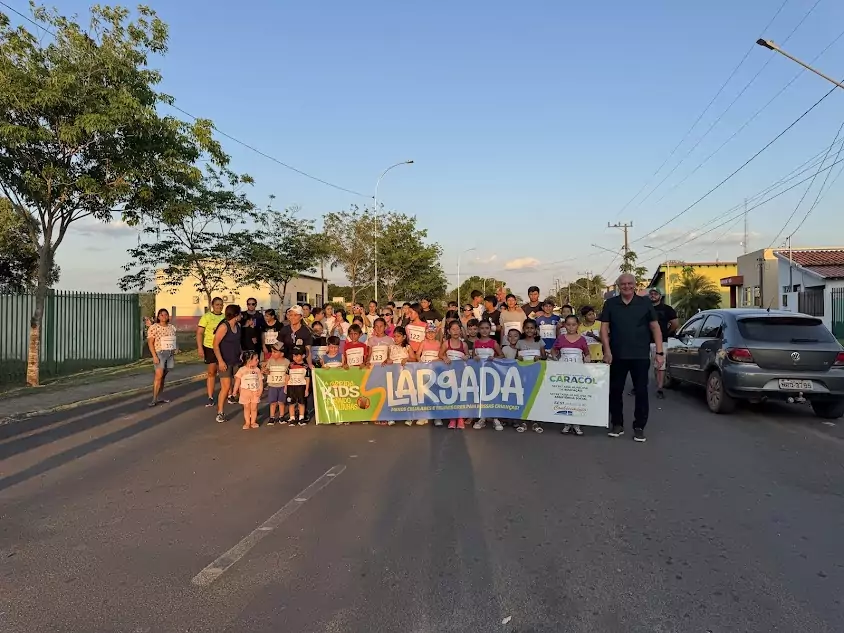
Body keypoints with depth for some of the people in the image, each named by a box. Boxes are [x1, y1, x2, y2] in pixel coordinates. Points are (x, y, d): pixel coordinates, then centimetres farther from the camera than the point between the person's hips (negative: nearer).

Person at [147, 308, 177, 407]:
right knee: (158, 375, -14)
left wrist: (175, 351, 13)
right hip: (159, 353, -5)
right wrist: (154, 356, -16)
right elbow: (150, 342, -9)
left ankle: (159, 397, 13)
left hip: (170, 354, 5)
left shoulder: (172, 327, 13)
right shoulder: (153, 327, -5)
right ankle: (154, 399, -13)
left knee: (163, 376, 8)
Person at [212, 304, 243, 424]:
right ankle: (220, 413, 1)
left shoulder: (238, 325, 6)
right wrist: (220, 361, -21)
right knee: (225, 387, -9)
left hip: (237, 361, 7)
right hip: (225, 362, -7)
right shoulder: (224, 326, -15)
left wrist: (241, 353, 10)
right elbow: (215, 344, -17)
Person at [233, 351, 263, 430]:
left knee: (254, 408, 5)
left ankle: (253, 422, 17)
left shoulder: (257, 370, 2)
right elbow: (237, 381, -2)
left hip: (255, 392, 2)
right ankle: (247, 422, 16)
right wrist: (235, 391, -3)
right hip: (245, 392, -2)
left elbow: (260, 381, 2)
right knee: (247, 408, 7)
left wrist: (260, 391, -9)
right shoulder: (242, 370, -7)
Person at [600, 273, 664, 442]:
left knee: (641, 391, 3)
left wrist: (659, 352, -4)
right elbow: (604, 327, 3)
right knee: (615, 390, 7)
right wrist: (607, 350, -8)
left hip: (640, 356, -1)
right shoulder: (610, 303, 5)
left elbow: (655, 327, 3)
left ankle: (639, 427, 14)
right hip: (617, 355, 1)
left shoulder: (645, 303, 3)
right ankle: (617, 425, 20)